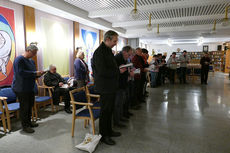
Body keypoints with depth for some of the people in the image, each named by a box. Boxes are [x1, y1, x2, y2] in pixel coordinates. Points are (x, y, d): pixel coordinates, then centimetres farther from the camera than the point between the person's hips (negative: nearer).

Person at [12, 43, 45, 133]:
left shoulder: (31, 61, 13)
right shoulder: (19, 59, -13)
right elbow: (21, 72, -24)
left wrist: (39, 74, 0)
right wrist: (35, 73, -23)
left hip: (30, 88, 8)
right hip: (21, 89, -8)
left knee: (30, 106, 14)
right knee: (24, 107, -1)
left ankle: (29, 122, 29)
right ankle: (25, 126, 12)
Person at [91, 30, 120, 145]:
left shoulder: (108, 50, 13)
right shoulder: (99, 52, -18)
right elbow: (102, 72, -26)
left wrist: (119, 69, 3)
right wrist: (118, 71, -17)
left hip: (111, 87, 9)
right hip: (105, 87, -9)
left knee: (109, 110, 19)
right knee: (105, 111, 4)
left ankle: (109, 131, 36)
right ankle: (103, 135, 21)